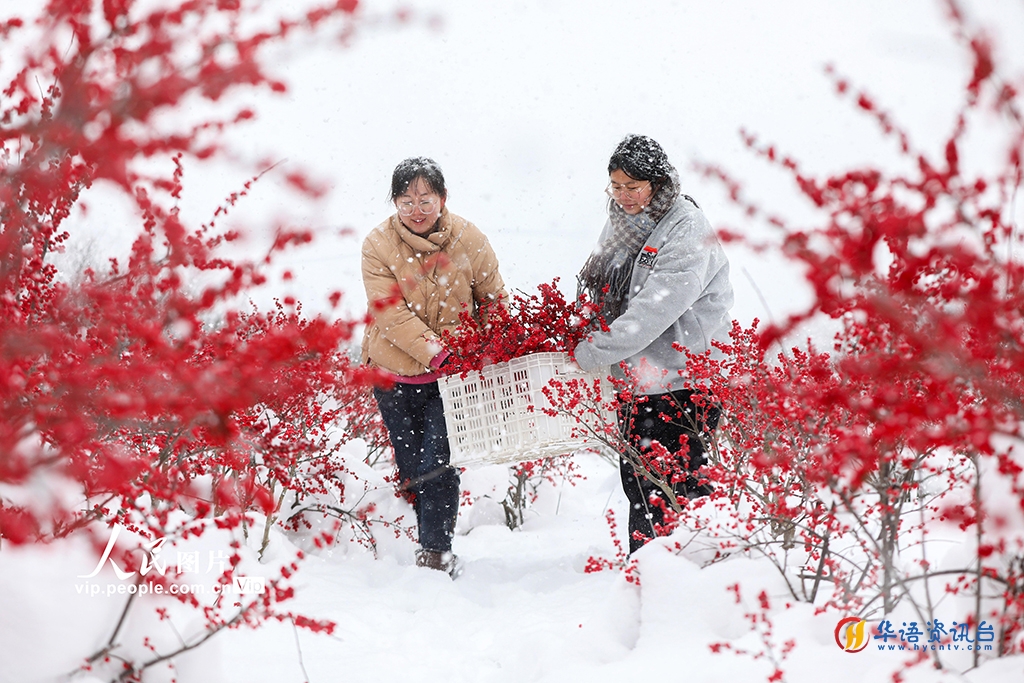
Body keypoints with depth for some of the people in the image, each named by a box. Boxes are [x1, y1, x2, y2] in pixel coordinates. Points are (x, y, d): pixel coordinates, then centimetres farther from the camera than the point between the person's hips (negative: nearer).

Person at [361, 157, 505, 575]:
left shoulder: (469, 240, -7)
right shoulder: (379, 245, -10)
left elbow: (494, 300, 6)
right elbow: (390, 312, -18)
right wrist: (435, 351, -28)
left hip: (452, 376, -1)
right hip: (395, 372, 1)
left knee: (437, 465, -9)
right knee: (410, 468, 12)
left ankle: (437, 552, 2)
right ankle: (423, 540, 31)